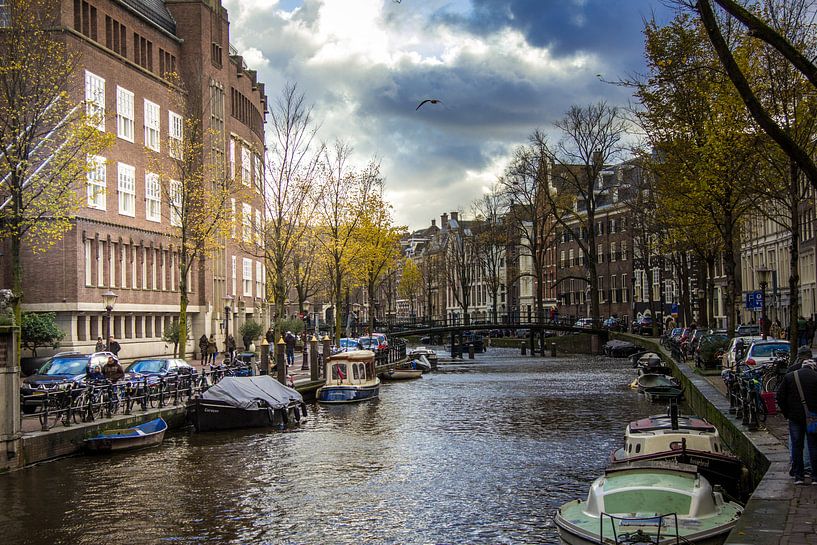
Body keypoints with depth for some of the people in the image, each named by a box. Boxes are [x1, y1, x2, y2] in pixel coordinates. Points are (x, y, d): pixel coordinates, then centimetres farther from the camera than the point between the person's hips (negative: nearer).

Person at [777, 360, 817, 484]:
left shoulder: (789, 377, 4)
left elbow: (780, 397, 3)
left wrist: (786, 413, 10)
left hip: (794, 418, 2)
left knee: (796, 446, 7)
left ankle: (798, 476, 9)